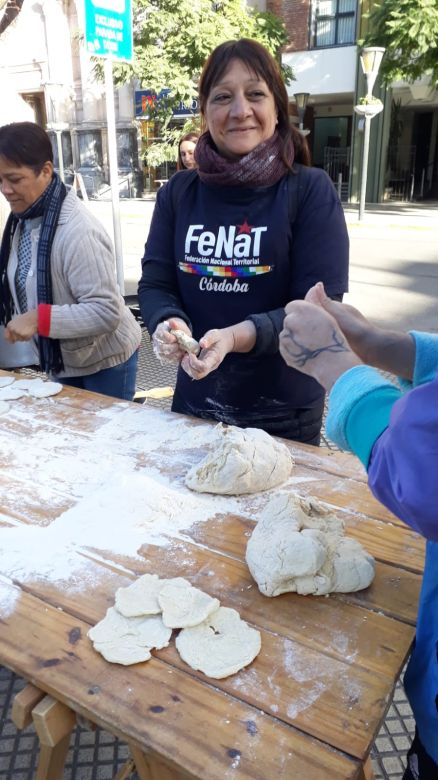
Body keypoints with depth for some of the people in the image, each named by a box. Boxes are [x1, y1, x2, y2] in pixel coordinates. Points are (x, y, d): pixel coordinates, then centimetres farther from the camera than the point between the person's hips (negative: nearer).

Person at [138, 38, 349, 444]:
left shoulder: (311, 190, -10)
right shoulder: (178, 192, 1)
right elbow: (154, 283, 1)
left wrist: (239, 336, -31)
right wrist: (168, 323, -22)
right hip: (194, 405, 3)